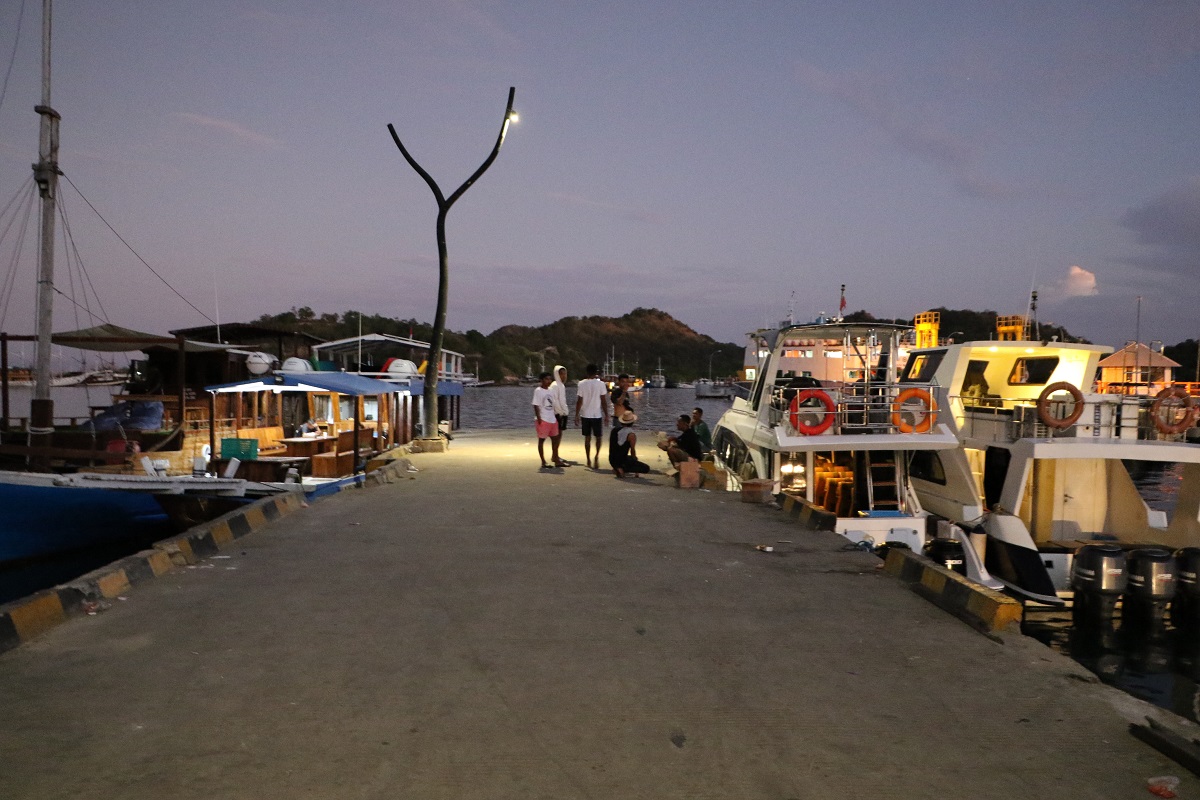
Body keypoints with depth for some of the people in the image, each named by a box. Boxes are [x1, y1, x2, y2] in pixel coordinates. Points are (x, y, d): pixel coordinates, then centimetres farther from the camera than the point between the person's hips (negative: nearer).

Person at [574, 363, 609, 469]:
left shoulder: (582, 384, -2)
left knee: (587, 438, 12)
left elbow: (579, 401, -3)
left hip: (585, 415, 2)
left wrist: (576, 415, 4)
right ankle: (596, 457, -9)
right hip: (597, 415, -2)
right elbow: (604, 401, -6)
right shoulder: (600, 384, -6)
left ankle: (588, 460, 14)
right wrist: (606, 415, 2)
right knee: (598, 437, 10)